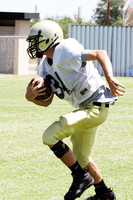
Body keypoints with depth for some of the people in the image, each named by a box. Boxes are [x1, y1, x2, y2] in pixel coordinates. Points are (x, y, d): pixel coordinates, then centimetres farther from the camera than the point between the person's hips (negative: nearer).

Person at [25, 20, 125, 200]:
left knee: (50, 136, -18)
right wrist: (30, 96, -9)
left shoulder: (64, 55, -18)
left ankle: (81, 177, -6)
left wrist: (109, 79, -28)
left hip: (96, 108, -10)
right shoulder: (46, 68, 10)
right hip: (85, 109, 10)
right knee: (81, 158, 23)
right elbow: (46, 102, 11)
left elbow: (100, 53, -17)